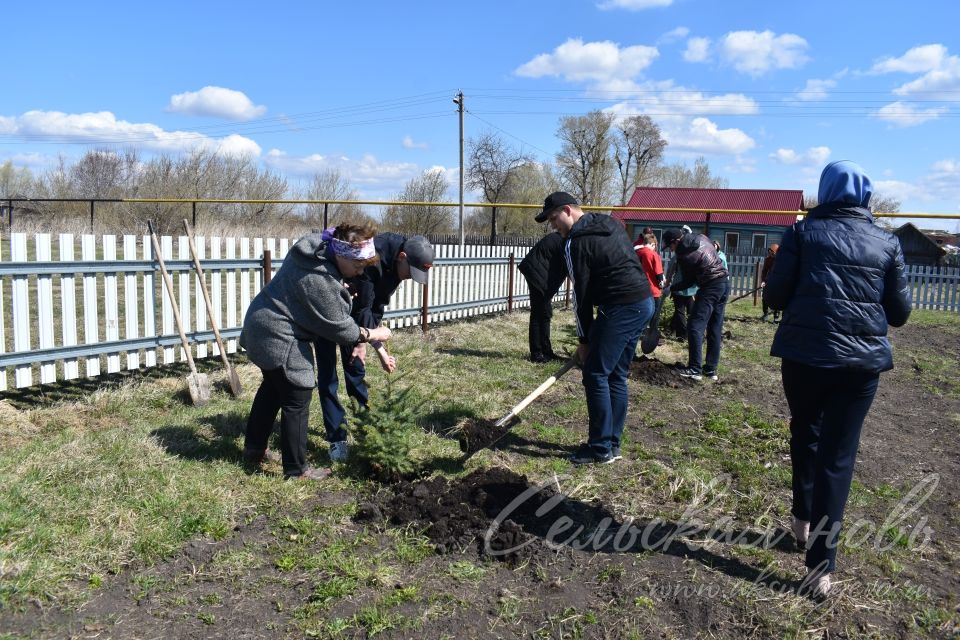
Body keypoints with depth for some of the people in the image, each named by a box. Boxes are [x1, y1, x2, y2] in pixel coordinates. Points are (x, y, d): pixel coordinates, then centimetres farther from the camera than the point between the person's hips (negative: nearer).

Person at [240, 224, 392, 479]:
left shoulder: (314, 248, 0)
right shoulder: (319, 280, -29)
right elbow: (337, 326, -20)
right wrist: (371, 334, -6)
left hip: (262, 326, 11)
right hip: (280, 339, -11)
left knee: (272, 388, 24)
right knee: (297, 401, 0)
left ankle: (254, 449, 39)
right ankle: (296, 468, 13)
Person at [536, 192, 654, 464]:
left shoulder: (576, 242, -9)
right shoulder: (611, 224, 17)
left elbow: (582, 294, -8)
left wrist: (584, 340, 0)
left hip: (621, 309, -9)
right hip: (645, 303, 9)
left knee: (595, 375, -2)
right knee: (616, 377, 14)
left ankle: (601, 448, 2)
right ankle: (612, 444, 20)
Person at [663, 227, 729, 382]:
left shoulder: (683, 256, -14)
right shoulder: (701, 237, 5)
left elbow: (688, 282, -3)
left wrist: (670, 288, 11)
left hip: (710, 288, -8)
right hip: (725, 283, 8)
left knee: (695, 327, -4)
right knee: (715, 328, 10)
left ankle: (695, 369, -7)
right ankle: (711, 369, 13)